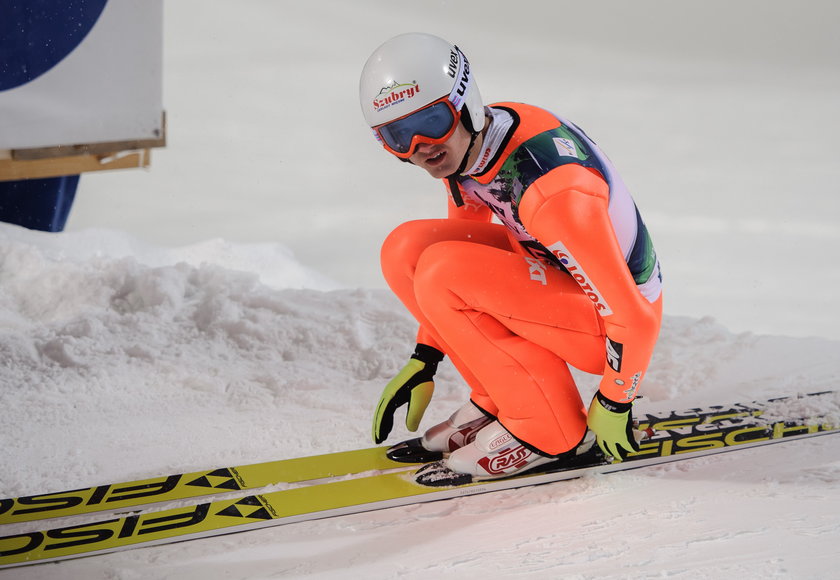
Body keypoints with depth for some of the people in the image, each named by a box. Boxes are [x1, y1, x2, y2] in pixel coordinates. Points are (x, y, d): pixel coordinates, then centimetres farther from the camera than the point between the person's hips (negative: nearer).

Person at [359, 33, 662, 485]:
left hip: (607, 326, -8)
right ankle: (498, 402, 4)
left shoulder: (551, 188, -33)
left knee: (443, 273, -25)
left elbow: (632, 316, -28)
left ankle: (546, 431, -11)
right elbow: (461, 252, 14)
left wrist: (613, 405, -13)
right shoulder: (465, 148, -6)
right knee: (406, 249, -5)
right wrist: (422, 363, 12)